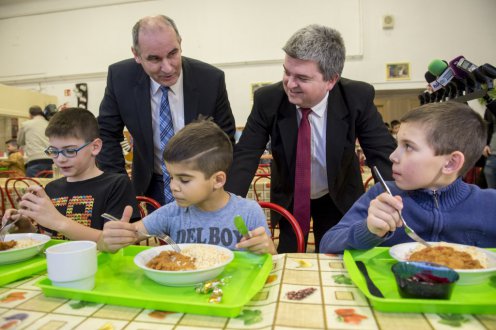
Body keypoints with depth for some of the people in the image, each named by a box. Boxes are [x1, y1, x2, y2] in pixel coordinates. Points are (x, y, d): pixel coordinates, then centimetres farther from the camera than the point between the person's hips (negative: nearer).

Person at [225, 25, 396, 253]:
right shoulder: (267, 99, -22)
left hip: (340, 199, 0)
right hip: (288, 199, 0)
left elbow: (383, 153, -19)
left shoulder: (358, 98, -23)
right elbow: (245, 156, -22)